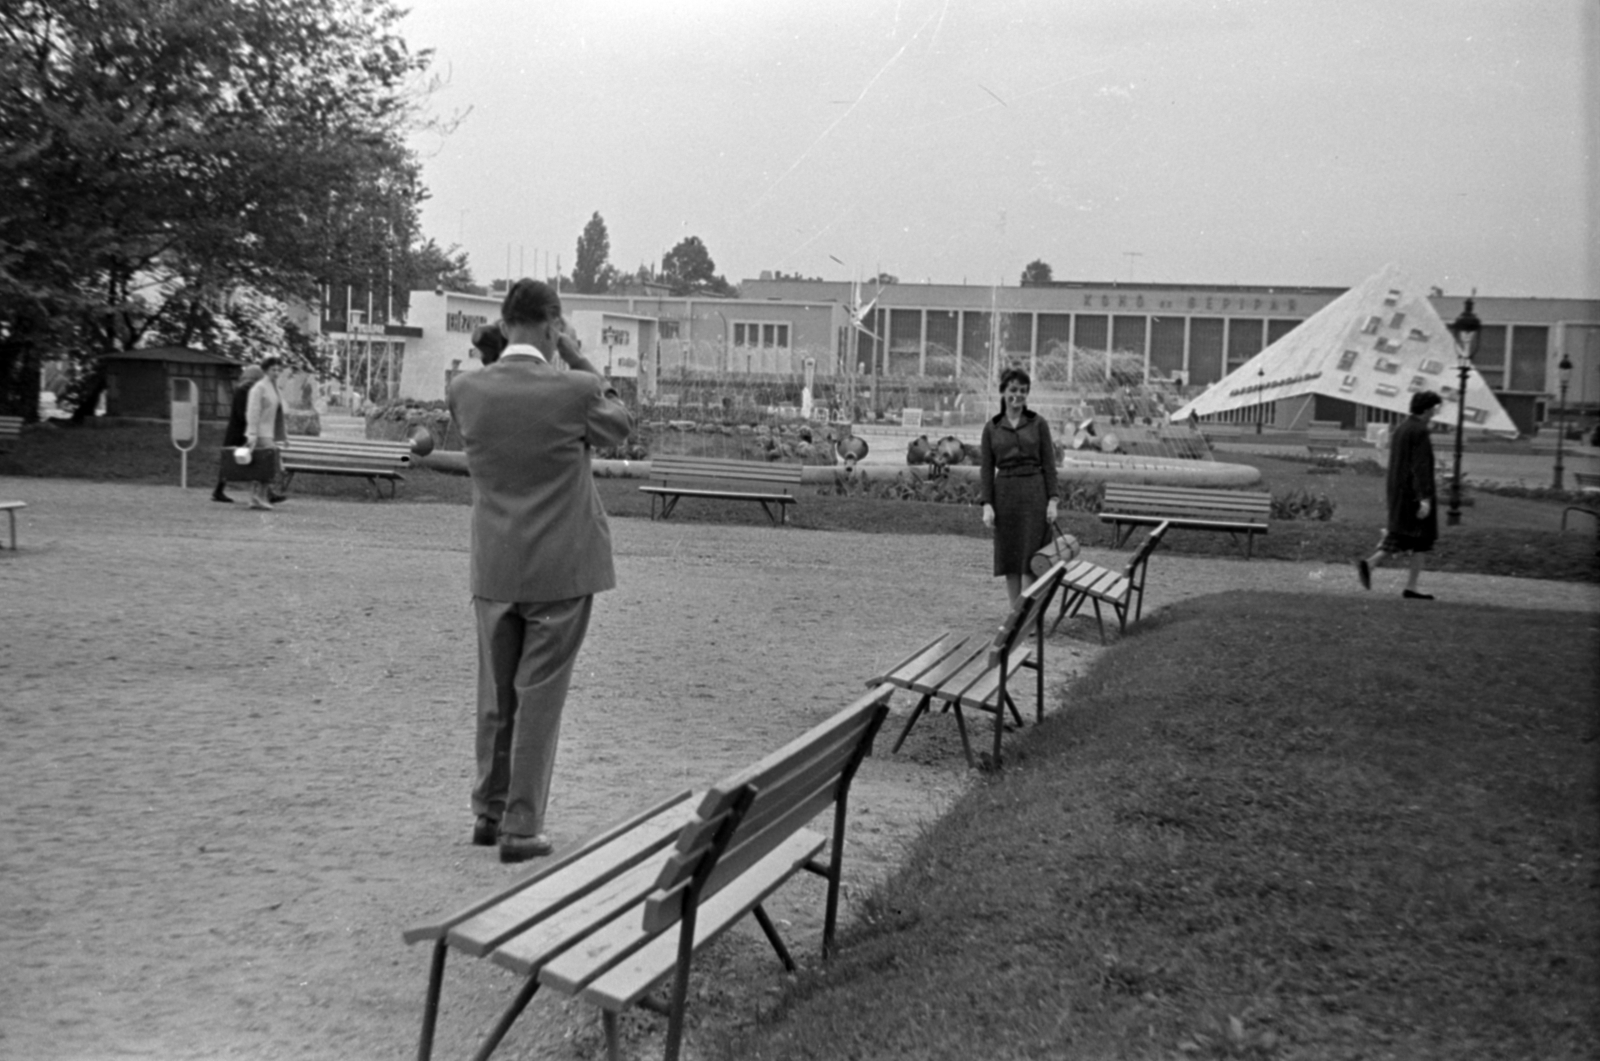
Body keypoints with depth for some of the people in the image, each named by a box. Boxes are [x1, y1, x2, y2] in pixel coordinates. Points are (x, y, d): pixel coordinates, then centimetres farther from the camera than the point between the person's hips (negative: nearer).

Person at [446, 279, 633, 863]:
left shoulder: (465, 390, -5)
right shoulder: (574, 390, -15)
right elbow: (620, 424, 5)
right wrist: (579, 360, 6)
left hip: (494, 569, 4)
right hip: (561, 570, -4)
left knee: (495, 697, 17)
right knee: (539, 699, 5)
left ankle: (489, 811, 29)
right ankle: (521, 826, 10)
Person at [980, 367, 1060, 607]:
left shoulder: (1038, 423, 2)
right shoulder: (991, 428, 5)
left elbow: (1049, 464, 1)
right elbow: (986, 468, 4)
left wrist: (1052, 500, -6)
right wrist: (987, 504, -5)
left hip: (1034, 491, -1)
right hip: (1004, 493, 1)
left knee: (1034, 559, -2)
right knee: (1010, 559, 5)